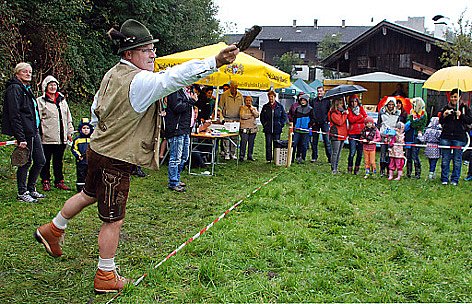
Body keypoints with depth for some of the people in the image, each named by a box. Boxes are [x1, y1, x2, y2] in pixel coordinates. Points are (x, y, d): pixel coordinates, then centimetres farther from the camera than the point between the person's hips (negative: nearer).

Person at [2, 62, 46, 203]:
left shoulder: (26, 88, 19)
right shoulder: (15, 89, -11)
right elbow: (14, 115, -18)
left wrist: (36, 130, 17)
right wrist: (20, 138, -22)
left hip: (34, 132, 9)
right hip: (25, 133, -9)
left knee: (40, 161, 12)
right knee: (26, 162, 0)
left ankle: (31, 189, 25)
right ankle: (22, 193, 12)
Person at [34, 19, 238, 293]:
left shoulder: (112, 74, 6)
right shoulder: (140, 81, -23)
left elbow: (96, 109, 16)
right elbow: (174, 77, -37)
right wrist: (215, 62, -45)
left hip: (99, 150, 10)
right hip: (116, 161, -10)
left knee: (89, 194, 32)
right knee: (114, 220, 3)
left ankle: (52, 230, 51)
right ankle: (106, 277, 17)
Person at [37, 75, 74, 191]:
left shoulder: (62, 100, 16)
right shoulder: (40, 101, 0)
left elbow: (68, 117, 21)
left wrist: (69, 131, 17)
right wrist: (38, 133, -10)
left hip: (61, 137, 4)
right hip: (47, 137, -4)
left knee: (59, 160, 11)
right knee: (45, 161, 4)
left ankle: (59, 181, 19)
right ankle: (46, 182, 13)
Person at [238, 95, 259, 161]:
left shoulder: (254, 108, 16)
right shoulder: (242, 108, 4)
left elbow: (257, 115, -1)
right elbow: (243, 116, -11)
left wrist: (252, 110, -9)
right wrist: (251, 115, -3)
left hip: (253, 128, 4)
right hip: (244, 128, -4)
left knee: (251, 142, 6)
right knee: (243, 142, -10)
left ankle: (250, 155, 15)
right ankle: (241, 156, -4)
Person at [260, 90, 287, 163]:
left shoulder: (280, 106, 4)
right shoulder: (265, 107, 8)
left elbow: (284, 116, 8)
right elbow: (262, 117, 15)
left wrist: (281, 124, 0)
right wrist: (264, 124, 5)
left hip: (277, 129, -1)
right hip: (268, 129, 1)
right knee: (268, 144, 1)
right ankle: (268, 159, 6)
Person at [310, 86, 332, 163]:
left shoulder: (327, 100, -1)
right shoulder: (313, 101, 9)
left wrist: (327, 119, -10)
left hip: (324, 123, -3)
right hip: (315, 123, 4)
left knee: (327, 141, -2)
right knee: (314, 141, 7)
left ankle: (330, 158, 4)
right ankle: (314, 157, 15)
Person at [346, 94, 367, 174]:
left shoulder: (361, 108, 13)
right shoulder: (349, 110, 5)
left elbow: (366, 118, 0)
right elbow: (351, 119, -10)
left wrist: (355, 120, -6)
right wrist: (360, 117, -4)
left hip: (361, 132, 3)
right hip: (352, 133, -3)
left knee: (360, 152, 2)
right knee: (352, 152, -9)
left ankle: (357, 168, 13)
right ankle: (349, 168, 2)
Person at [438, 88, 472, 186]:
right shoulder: (446, 108, 11)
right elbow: (440, 122, 13)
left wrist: (461, 115, -17)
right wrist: (444, 116, -6)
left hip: (459, 138, -2)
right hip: (446, 137, 2)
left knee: (457, 160, 2)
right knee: (445, 159, 4)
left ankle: (455, 180, 12)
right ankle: (444, 179, 13)